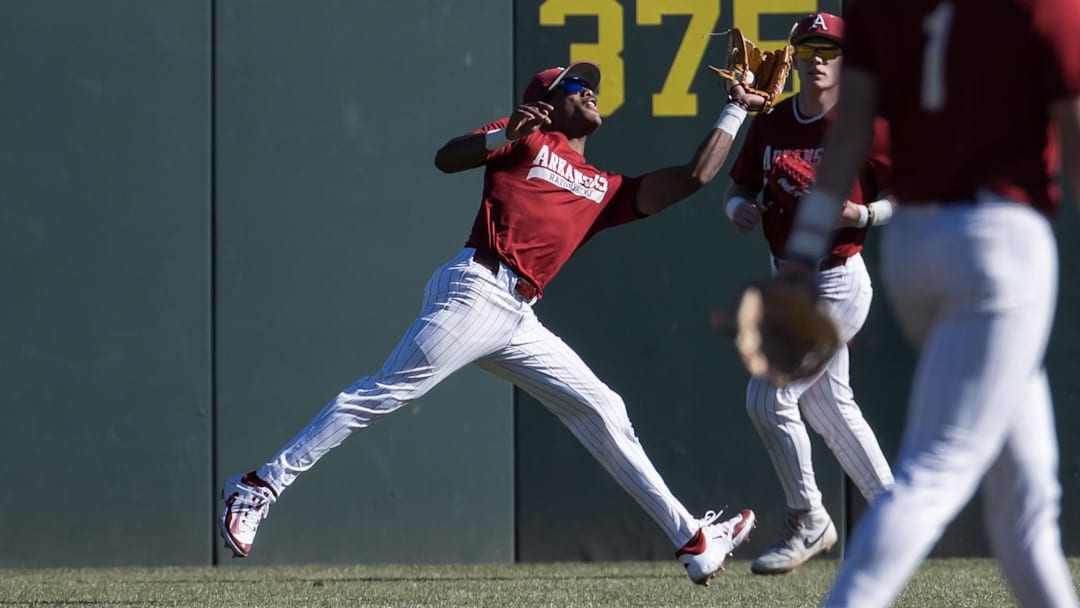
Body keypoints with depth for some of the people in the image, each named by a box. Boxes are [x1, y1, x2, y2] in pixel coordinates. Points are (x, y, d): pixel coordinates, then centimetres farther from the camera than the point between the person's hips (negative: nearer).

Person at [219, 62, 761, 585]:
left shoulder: (605, 191, 23)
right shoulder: (527, 139, 9)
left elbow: (695, 175, 22)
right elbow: (446, 158, -3)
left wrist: (737, 109, 23)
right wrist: (505, 135, -20)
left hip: (518, 322, 7)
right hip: (476, 290, -7)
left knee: (601, 412, 5)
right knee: (382, 394, -13)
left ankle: (691, 539, 8)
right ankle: (261, 487, -11)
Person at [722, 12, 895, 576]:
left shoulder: (864, 125, -13)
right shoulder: (770, 124, 3)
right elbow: (737, 188, 11)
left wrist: (864, 214, -26)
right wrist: (739, 206, -12)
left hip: (838, 284, -7)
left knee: (769, 396, -12)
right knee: (829, 406, 17)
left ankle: (807, 523, 4)